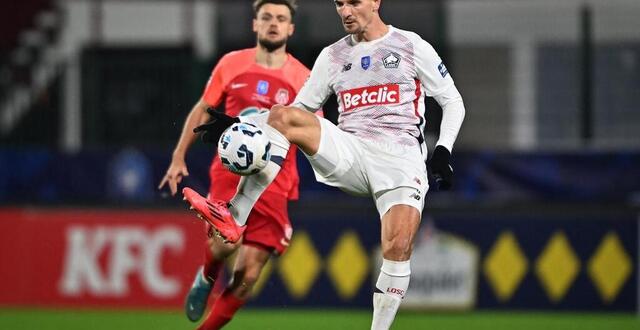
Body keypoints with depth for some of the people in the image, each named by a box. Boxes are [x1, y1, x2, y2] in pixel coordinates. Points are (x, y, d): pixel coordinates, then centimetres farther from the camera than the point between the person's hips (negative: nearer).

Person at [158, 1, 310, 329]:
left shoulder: (302, 79, 2)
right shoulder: (231, 64, 6)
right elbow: (202, 110, 17)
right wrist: (178, 157, 12)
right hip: (230, 170, 0)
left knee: (248, 275, -6)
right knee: (226, 241, -27)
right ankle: (206, 278, 9)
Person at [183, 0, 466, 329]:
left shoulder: (412, 46, 6)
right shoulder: (333, 56, 17)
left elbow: (452, 101, 9)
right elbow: (300, 108, 20)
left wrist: (443, 149, -7)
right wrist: (239, 124, 8)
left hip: (400, 157, -3)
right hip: (349, 151, 3)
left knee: (398, 245, -26)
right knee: (283, 116, -21)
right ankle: (232, 217, -31)